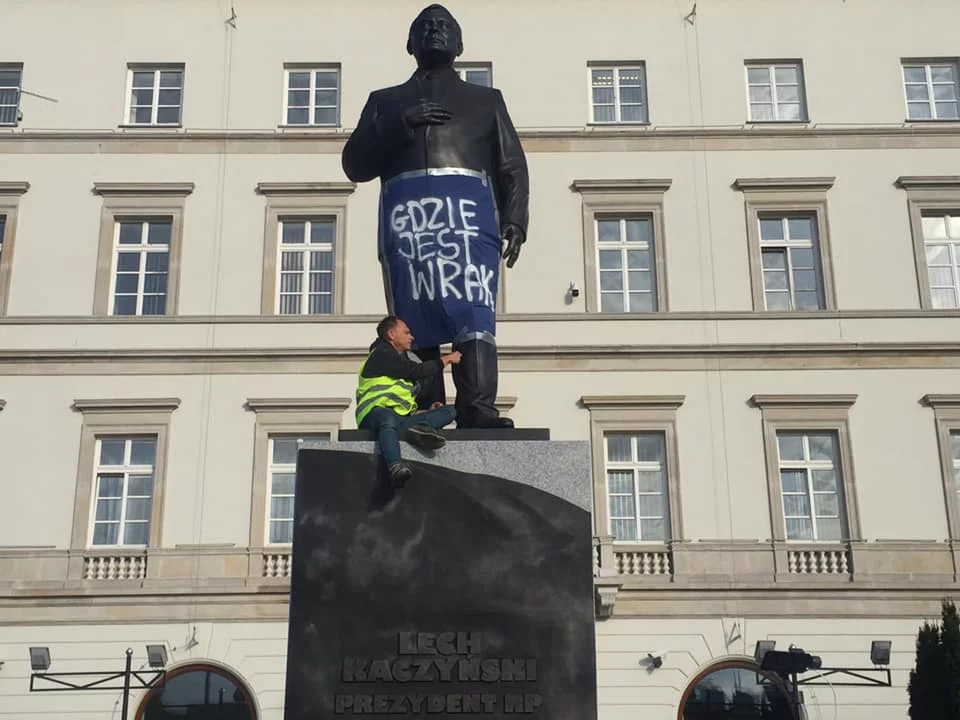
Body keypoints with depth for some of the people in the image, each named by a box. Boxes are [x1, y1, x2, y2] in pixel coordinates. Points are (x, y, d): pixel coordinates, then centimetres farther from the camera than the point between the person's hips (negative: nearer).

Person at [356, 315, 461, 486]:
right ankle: (396, 468, -67)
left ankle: (418, 428, -35)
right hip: (376, 412, -8)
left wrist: (425, 411, 16)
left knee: (449, 411, -4)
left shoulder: (401, 358, 33)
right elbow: (419, 371, -4)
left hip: (401, 419, 8)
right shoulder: (382, 354, 3)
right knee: (388, 419, -43)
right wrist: (448, 359, 8)